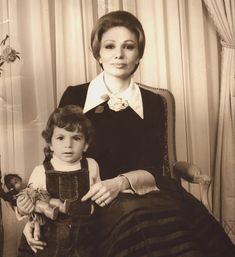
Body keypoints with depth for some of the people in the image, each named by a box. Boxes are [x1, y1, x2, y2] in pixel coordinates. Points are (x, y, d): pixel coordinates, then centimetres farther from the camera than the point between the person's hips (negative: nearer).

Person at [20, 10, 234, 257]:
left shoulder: (153, 103, 10)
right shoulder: (75, 97, 6)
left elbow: (153, 170, 2)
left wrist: (121, 183, -19)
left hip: (142, 195, 2)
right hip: (89, 202, -2)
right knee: (135, 218, -31)